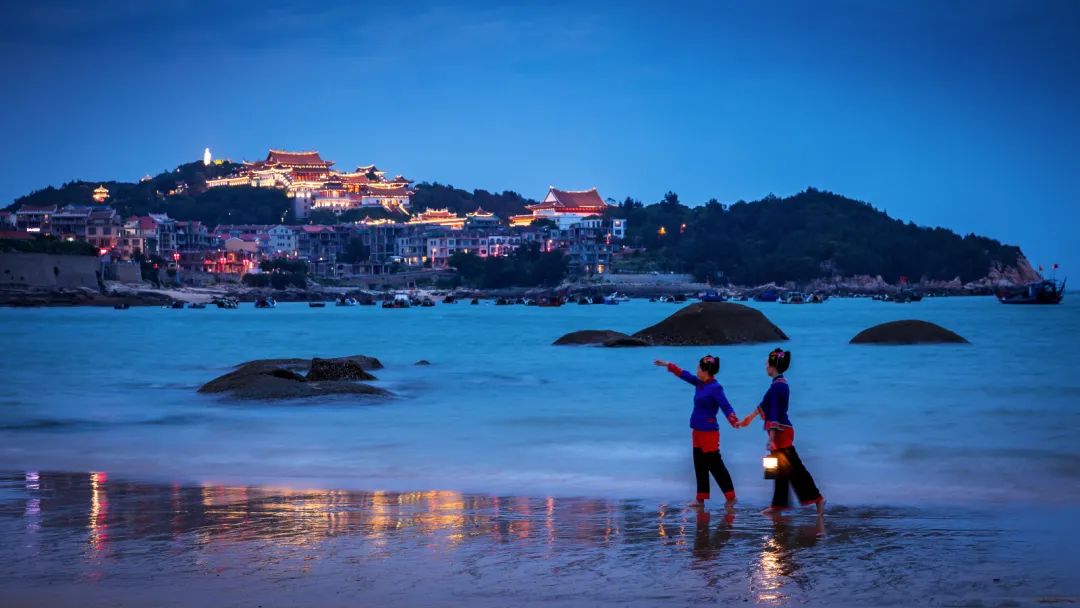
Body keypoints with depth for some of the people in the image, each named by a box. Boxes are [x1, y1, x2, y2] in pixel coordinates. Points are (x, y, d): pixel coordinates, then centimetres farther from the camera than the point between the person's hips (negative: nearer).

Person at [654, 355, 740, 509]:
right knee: (700, 465, 11)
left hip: (709, 432, -9)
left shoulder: (715, 388, -17)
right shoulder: (700, 383, 7)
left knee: (715, 464, -5)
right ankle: (701, 498, 16)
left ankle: (730, 496, 1)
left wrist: (734, 421, -42)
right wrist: (668, 365, 28)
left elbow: (726, 407, -26)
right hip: (698, 430, 9)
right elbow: (685, 375, 22)